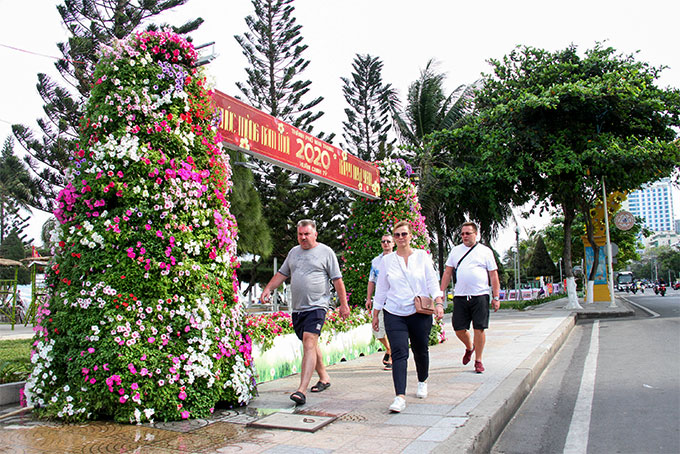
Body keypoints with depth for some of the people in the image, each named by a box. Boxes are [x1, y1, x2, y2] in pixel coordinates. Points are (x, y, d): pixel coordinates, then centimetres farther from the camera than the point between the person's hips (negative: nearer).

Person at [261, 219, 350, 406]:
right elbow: (282, 274, 21)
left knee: (309, 344, -17)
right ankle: (324, 378, 33)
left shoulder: (326, 252, -1)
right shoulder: (294, 252, 15)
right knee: (310, 344, 15)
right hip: (297, 308, 6)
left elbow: (337, 280, 0)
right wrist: (268, 289, 7)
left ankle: (302, 390, -20)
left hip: (316, 306, -6)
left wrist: (343, 304, -2)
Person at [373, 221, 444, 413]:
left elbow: (432, 282, 3)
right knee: (399, 353, -12)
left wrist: (439, 303, -11)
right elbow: (381, 289, 11)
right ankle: (400, 397, -16)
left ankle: (422, 382, 40)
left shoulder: (422, 256, 5)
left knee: (420, 350, 12)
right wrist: (375, 314, 11)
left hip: (420, 313, 0)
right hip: (394, 313, 0)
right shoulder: (386, 260, 6)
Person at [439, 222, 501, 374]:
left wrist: (496, 297, -2)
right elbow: (447, 273, 14)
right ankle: (469, 347, 34)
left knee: (479, 329, -2)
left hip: (480, 296, -3)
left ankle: (478, 361, 13)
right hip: (460, 297, 3)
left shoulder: (485, 251, 4)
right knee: (459, 329, 3)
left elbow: (493, 275, 3)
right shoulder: (455, 251, 12)